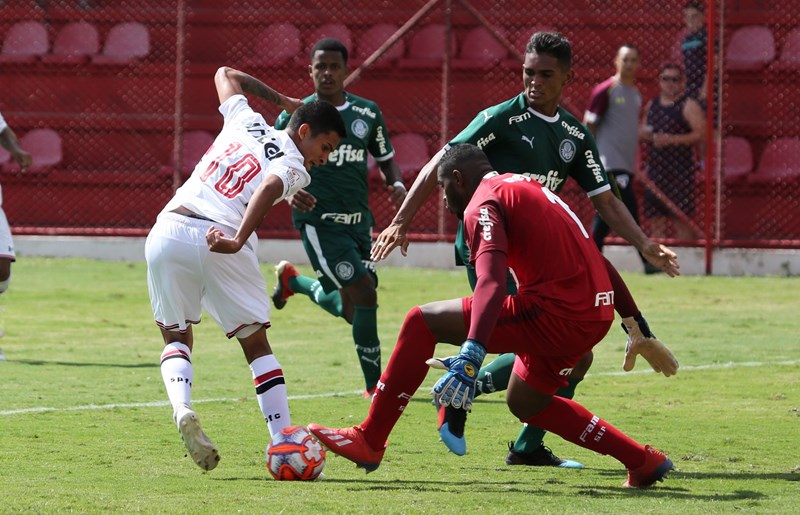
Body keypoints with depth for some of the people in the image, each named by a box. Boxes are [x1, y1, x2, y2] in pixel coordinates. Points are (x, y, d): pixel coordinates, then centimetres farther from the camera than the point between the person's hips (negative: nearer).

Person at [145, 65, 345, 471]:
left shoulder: (246, 121, 22)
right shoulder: (293, 167, 5)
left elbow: (226, 75, 42)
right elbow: (269, 189, -19)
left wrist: (279, 98, 48)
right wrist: (238, 241, -28)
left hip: (167, 229, 4)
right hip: (217, 242, -4)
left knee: (176, 338, 18)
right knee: (256, 344, 9)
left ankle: (180, 405, -11)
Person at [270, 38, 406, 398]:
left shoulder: (367, 113, 7)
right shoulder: (294, 116, -4)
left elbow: (385, 158, 20)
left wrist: (397, 184, -2)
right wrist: (288, 193, -21)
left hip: (359, 221, 5)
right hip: (319, 221, -5)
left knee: (349, 310, 11)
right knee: (364, 294, -18)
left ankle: (292, 280, 41)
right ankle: (374, 384, -4)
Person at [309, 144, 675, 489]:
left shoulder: (483, 204, -5)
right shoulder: (528, 185, 24)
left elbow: (492, 281, -23)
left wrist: (471, 355, -35)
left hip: (555, 313, -9)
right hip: (597, 314, 9)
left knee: (422, 322, -4)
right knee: (525, 402, 31)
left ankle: (369, 441, -3)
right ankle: (643, 462, 30)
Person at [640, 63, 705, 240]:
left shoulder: (688, 106, -5)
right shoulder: (652, 105, 16)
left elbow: (700, 134, -14)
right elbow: (642, 131, 26)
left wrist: (672, 139, -21)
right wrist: (644, 134, 1)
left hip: (680, 167, -6)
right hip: (655, 167, 7)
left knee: (680, 217, -10)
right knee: (655, 217, 6)